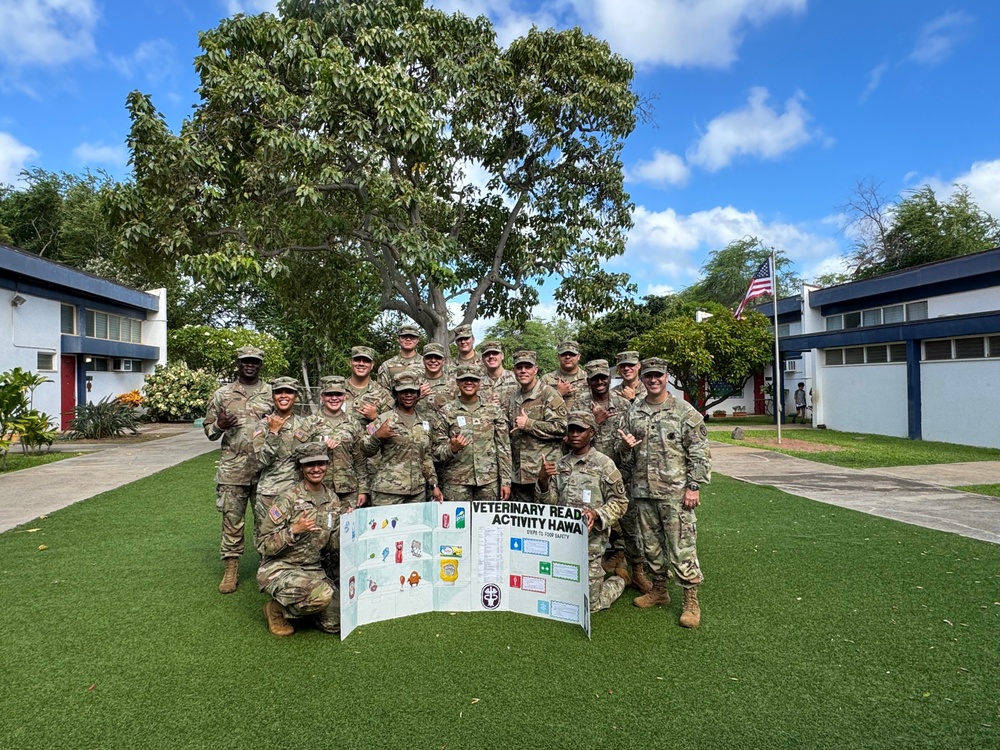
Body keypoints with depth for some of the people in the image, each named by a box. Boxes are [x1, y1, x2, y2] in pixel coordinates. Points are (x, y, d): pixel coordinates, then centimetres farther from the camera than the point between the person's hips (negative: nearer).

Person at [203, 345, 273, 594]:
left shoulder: (272, 394, 6)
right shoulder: (222, 394, 7)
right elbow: (209, 429, 11)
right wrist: (220, 425, -11)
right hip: (232, 469, 0)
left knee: (265, 520, 8)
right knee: (231, 519, 5)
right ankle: (231, 570, 15)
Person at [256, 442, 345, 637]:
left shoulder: (333, 501, 4)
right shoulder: (287, 500, -13)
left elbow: (333, 545, 5)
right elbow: (264, 546, -12)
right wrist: (294, 530, -26)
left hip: (315, 570, 6)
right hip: (280, 569, -6)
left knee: (335, 623, -5)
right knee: (322, 594, -33)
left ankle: (298, 604, 22)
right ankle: (278, 609, -2)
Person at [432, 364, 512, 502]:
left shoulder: (494, 410, 6)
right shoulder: (446, 412, 2)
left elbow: (504, 448, 6)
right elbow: (436, 451, 2)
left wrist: (506, 481, 1)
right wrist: (452, 448, -19)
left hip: (489, 481, 1)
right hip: (456, 483, -1)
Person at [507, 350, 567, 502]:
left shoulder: (549, 395, -6)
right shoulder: (513, 398, 16)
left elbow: (561, 427, -16)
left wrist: (528, 424, -14)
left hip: (543, 472, -6)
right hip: (518, 473, 7)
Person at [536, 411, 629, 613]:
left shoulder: (604, 464, -6)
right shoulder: (559, 465, 8)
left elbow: (619, 502, -6)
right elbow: (549, 502, 5)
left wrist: (597, 514, -24)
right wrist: (543, 480, -14)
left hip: (590, 540, -5)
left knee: (590, 603, 2)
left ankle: (620, 579, 31)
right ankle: (599, 576, 36)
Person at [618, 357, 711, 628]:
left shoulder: (684, 411, -4)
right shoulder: (633, 413, 9)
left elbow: (699, 452, -5)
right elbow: (625, 457, 16)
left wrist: (694, 486, -11)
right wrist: (627, 446, -7)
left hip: (675, 491, -5)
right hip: (643, 491, 5)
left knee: (681, 546, -2)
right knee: (651, 543, 15)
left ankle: (691, 601, 10)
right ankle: (659, 590, 31)